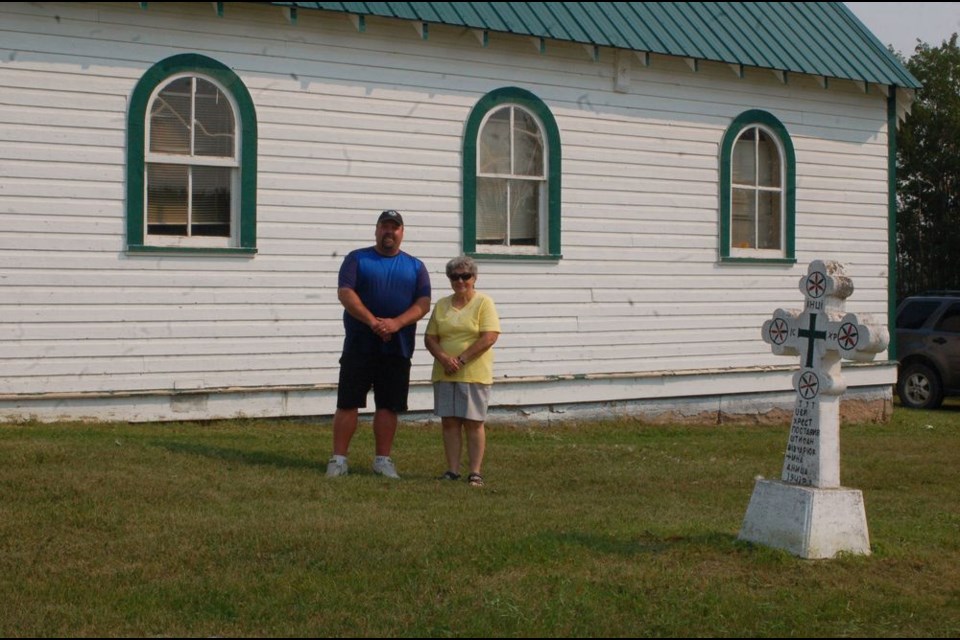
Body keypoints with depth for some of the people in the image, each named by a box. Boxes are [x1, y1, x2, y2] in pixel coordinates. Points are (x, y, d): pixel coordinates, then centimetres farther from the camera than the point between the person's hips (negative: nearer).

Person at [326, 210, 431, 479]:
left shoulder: (415, 266, 11)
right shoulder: (357, 259, 5)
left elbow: (423, 303, 1)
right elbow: (345, 293, -7)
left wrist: (396, 323, -16)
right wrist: (372, 321, -19)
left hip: (397, 348, 2)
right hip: (359, 345, -2)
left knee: (388, 406, 5)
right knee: (348, 403, -2)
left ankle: (383, 460, 14)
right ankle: (339, 459, 3)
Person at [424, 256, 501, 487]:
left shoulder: (484, 303, -2)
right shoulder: (442, 305, 12)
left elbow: (489, 337, -13)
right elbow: (430, 338, 9)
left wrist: (461, 360, -16)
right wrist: (444, 358, -11)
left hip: (474, 374, -4)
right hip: (444, 374, 4)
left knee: (473, 423, -1)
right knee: (449, 422, 4)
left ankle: (475, 472, 4)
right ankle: (452, 471, 10)